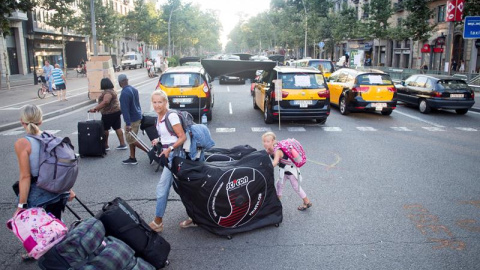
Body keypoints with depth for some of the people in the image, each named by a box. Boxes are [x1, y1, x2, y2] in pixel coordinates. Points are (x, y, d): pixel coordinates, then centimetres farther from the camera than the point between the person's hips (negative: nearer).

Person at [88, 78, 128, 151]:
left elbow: (105, 102, -33)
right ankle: (123, 144, 10)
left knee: (105, 129, 1)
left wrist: (95, 109, -35)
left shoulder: (108, 92, -18)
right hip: (116, 111, 10)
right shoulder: (112, 90, 15)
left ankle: (105, 146, 7)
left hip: (109, 113, -10)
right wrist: (98, 108, 20)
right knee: (118, 128, 10)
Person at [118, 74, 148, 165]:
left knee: (131, 140, 1)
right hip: (138, 117, 9)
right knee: (131, 139, 15)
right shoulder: (133, 89, 6)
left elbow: (125, 110, -25)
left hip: (132, 119, -9)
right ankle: (132, 158, 21)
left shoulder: (124, 93, -22)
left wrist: (128, 124, -27)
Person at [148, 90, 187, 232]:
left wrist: (169, 149, -26)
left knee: (162, 187, -7)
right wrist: (158, 140, 5)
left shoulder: (171, 116, -15)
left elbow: (183, 137, -16)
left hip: (174, 154, -9)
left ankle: (158, 222, 4)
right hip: (167, 153, 9)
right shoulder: (159, 117, 10)